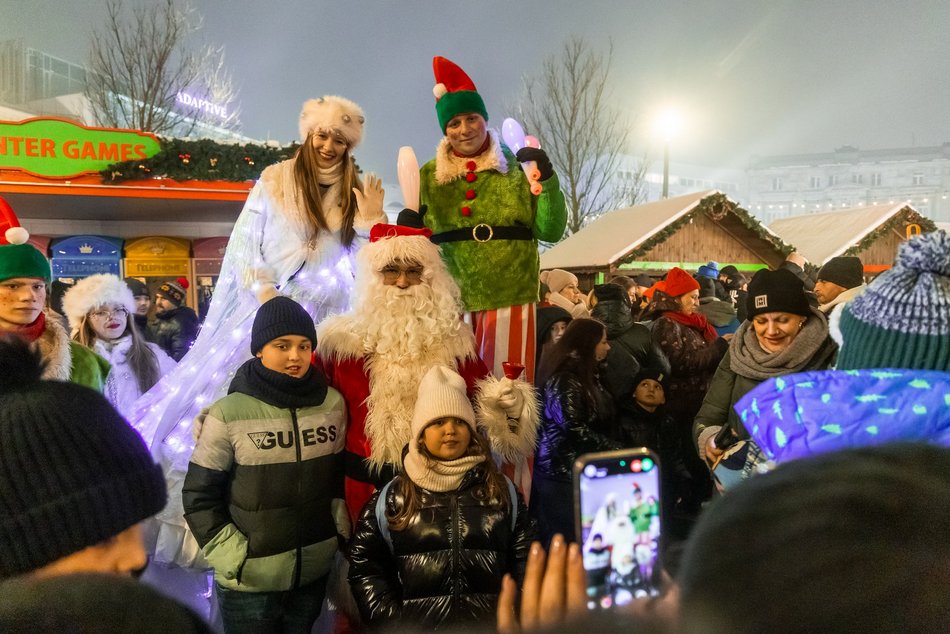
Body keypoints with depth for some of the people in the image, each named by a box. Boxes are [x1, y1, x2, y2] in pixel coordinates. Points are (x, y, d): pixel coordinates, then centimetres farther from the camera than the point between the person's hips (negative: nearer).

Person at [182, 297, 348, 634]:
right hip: (249, 583, -3)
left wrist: (341, 529, 1)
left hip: (315, 574, 3)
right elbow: (199, 497, -8)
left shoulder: (332, 404, -3)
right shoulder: (229, 413, -14)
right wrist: (235, 556, -13)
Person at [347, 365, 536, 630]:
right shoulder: (391, 497, 1)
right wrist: (391, 620, -6)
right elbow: (364, 564, 2)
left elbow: (524, 560, 3)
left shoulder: (503, 490, 4)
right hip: (415, 623, -1)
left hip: (491, 623, 1)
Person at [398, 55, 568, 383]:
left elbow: (551, 232, -2)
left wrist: (547, 179, -13)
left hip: (509, 298, -2)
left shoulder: (515, 167, 4)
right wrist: (408, 229, -7)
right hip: (451, 301, 2)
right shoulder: (429, 175, 8)